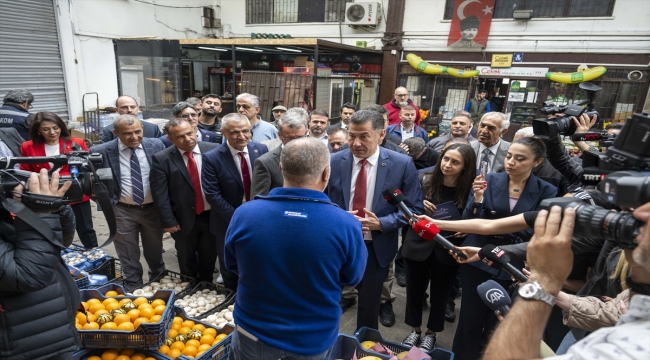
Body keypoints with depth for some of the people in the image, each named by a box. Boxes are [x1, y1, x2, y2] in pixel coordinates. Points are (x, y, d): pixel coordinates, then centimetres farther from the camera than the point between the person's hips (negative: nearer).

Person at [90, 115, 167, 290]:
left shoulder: (156, 145, -7)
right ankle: (133, 288, 35)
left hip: (153, 208, 2)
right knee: (128, 256, 14)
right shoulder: (101, 151, -12)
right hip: (123, 211, -1)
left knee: (154, 251, 21)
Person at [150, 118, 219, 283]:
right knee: (187, 262, 19)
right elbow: (160, 194, -9)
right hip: (184, 219, -1)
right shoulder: (161, 159, -10)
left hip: (212, 216, 1)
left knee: (209, 259, 19)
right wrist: (168, 221, -10)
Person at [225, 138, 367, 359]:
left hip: (254, 332, 0)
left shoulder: (244, 214, -21)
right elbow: (352, 278, -6)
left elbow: (232, 265, -1)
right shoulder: (346, 225, -26)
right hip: (315, 340, 1)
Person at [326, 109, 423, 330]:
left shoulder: (402, 164, -11)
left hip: (376, 247, 0)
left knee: (369, 307, 18)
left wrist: (381, 223, -21)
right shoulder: (334, 162, -7)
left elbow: (414, 209, -7)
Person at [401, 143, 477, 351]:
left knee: (439, 294, 17)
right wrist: (419, 206, -17)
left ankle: (431, 333, 42)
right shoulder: (426, 181, -8)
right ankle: (415, 330, 40)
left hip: (447, 250, -1)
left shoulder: (470, 190, -11)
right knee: (414, 291, 15)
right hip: (418, 245, 1)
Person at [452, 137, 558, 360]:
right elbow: (468, 222, -6)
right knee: (470, 319, 9)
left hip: (513, 268, 0)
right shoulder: (489, 181, -5)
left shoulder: (546, 192, -6)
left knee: (496, 324, 15)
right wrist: (477, 199, -25)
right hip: (478, 262, 0)